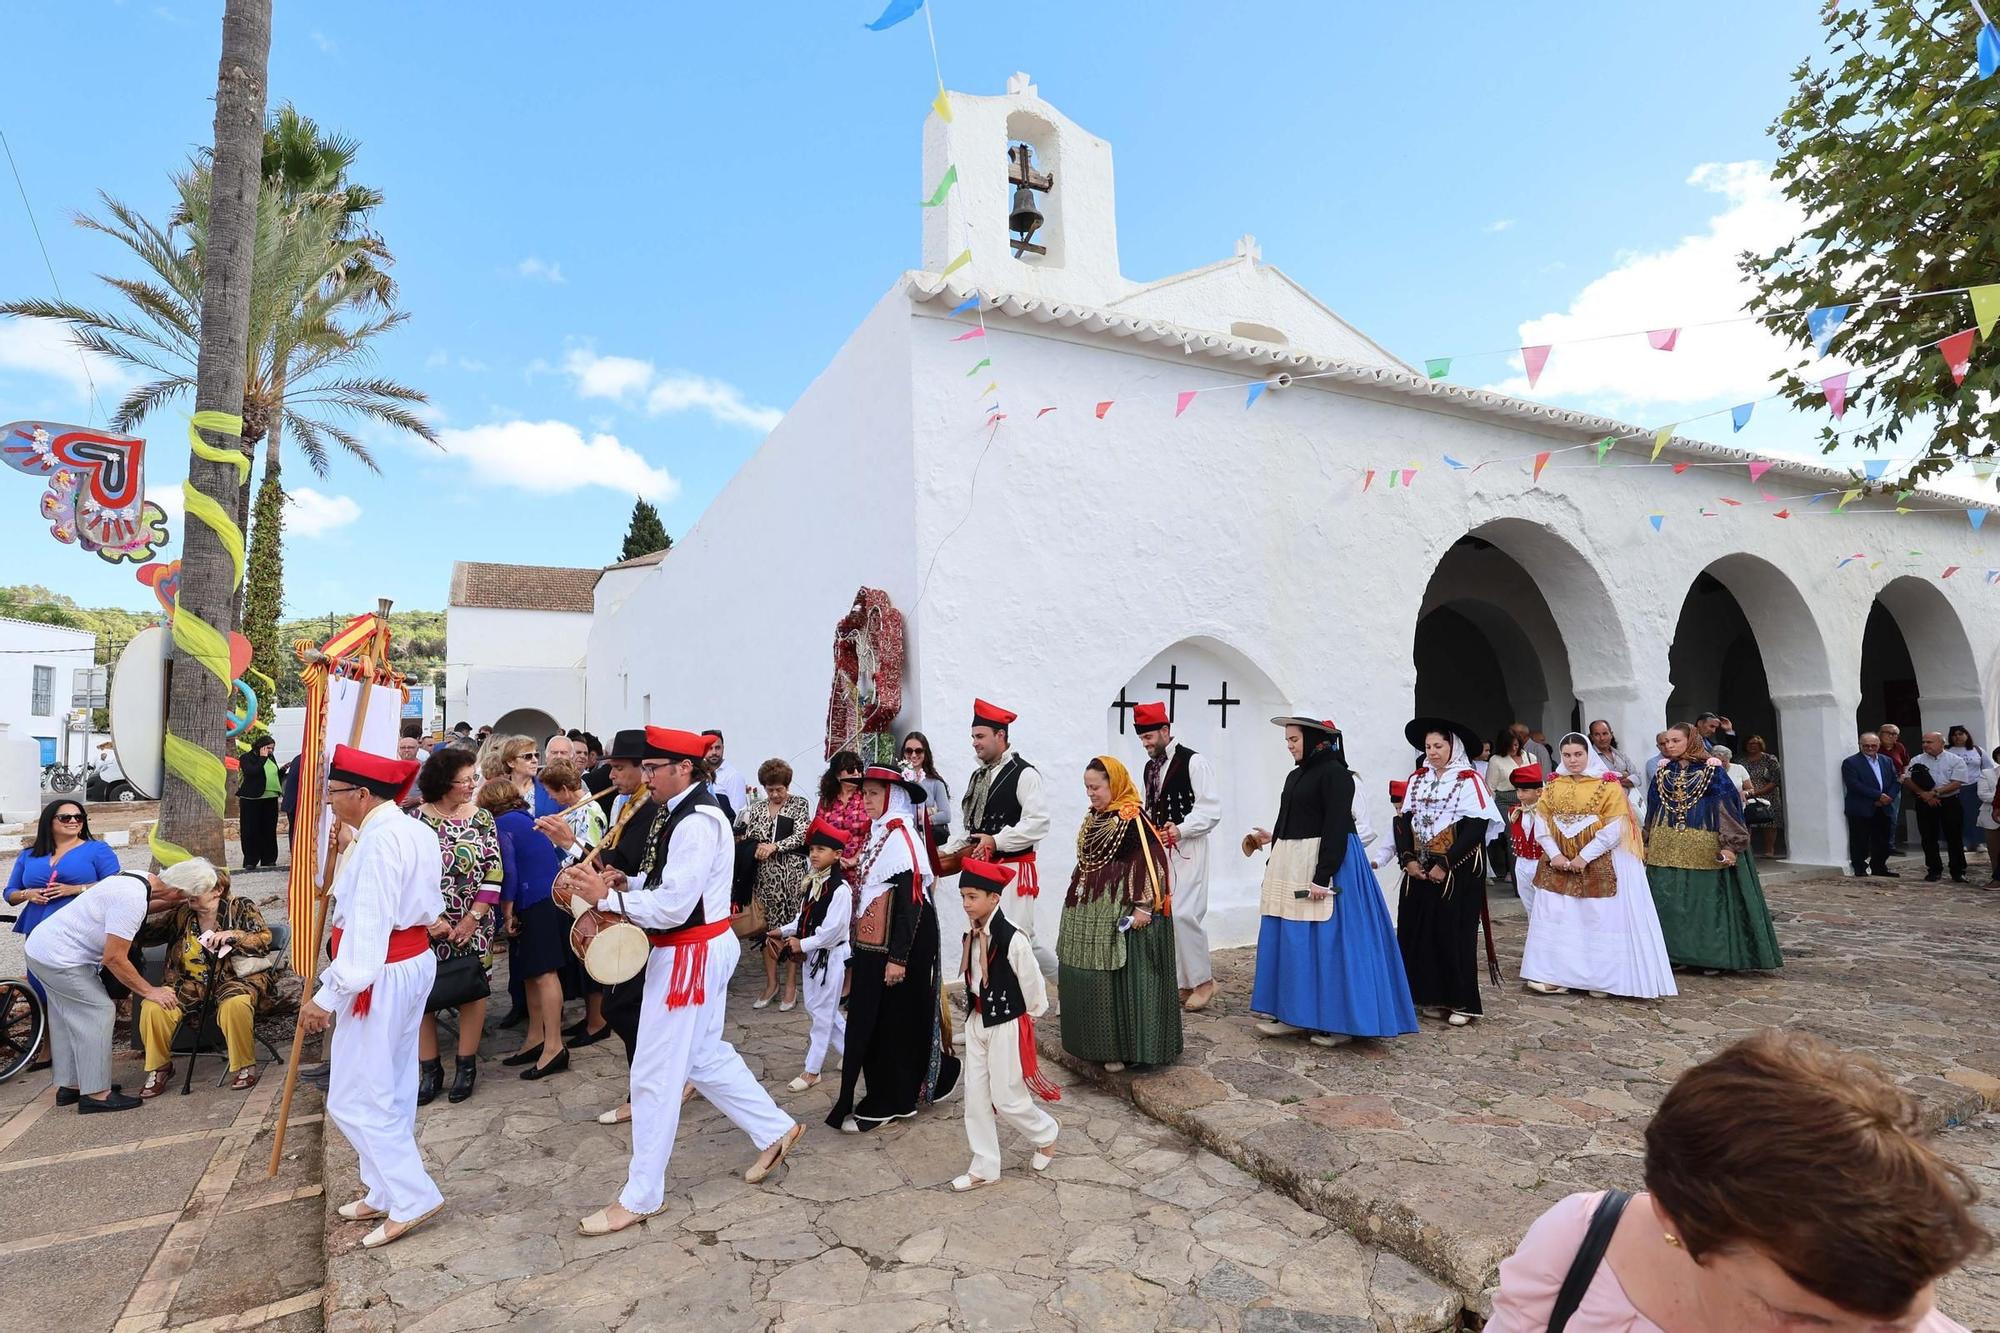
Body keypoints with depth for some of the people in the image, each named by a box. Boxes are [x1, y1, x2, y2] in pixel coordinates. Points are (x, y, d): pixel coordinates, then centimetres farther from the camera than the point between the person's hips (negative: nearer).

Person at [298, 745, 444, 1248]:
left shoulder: (378, 841, -21)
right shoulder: (418, 831, 7)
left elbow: (367, 927, -24)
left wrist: (327, 995, -22)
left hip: (381, 977, -10)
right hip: (415, 962, 10)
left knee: (355, 1099, 1)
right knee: (393, 1090, 18)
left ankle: (412, 1197, 8)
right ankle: (385, 1191, 31)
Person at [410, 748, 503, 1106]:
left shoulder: (483, 818, -1)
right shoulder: (416, 819, -6)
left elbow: (494, 872, -3)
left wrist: (472, 918, -9)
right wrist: (431, 919, -13)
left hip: (474, 924, 1)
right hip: (426, 924, -1)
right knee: (421, 992, 5)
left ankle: (466, 1065, 21)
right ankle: (429, 1069, 20)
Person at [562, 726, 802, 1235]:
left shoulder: (697, 822, -23)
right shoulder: (679, 812, 8)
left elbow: (673, 906, -26)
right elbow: (664, 881, 16)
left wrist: (606, 896, -20)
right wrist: (624, 882, -2)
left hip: (691, 955, -10)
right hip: (700, 949, 10)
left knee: (655, 1074, 2)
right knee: (705, 1055, 21)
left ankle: (641, 1196, 19)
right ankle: (775, 1131, 35)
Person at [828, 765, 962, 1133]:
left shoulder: (900, 837, -18)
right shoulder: (878, 834, 8)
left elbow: (910, 900, -21)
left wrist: (898, 957, -22)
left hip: (895, 945, -9)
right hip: (873, 944, 9)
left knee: (892, 1021, 3)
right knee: (871, 1020, 15)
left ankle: (886, 1103, 16)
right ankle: (886, 1098, 30)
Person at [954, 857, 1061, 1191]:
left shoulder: (1011, 938, -24)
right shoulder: (972, 934, -2)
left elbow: (1032, 982, -14)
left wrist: (1031, 1015, -1)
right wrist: (975, 1013, 14)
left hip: (1007, 1026, -7)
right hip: (977, 1022, 7)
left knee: (1007, 1098, 3)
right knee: (976, 1096, 10)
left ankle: (1046, 1133, 32)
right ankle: (984, 1167, 24)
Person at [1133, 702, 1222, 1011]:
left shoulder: (1194, 762, -9)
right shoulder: (1150, 766, 14)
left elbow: (1211, 810, -14)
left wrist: (1181, 829, -24)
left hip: (1187, 848, -7)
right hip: (1159, 848, 8)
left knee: (1183, 914, -13)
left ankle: (1203, 980, 6)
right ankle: (1183, 983, 18)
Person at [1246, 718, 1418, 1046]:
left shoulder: (1334, 773, -13)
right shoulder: (1295, 775, 13)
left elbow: (1337, 828, -19)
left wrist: (1322, 876, -23)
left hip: (1323, 864, -9)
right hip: (1291, 863, 9)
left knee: (1325, 941, -4)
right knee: (1289, 939, 10)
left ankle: (1335, 1021, 7)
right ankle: (1293, 1013, 19)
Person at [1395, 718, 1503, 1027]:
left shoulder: (1470, 779, -8)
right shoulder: (1417, 779, 9)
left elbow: (1476, 827, -14)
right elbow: (1404, 819, 8)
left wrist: (1445, 865, -16)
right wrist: (1407, 858, -6)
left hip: (1457, 872, -5)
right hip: (1419, 870, 6)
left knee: (1455, 934, 0)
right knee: (1418, 931, 6)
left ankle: (1462, 1002, 12)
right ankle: (1434, 997, 18)